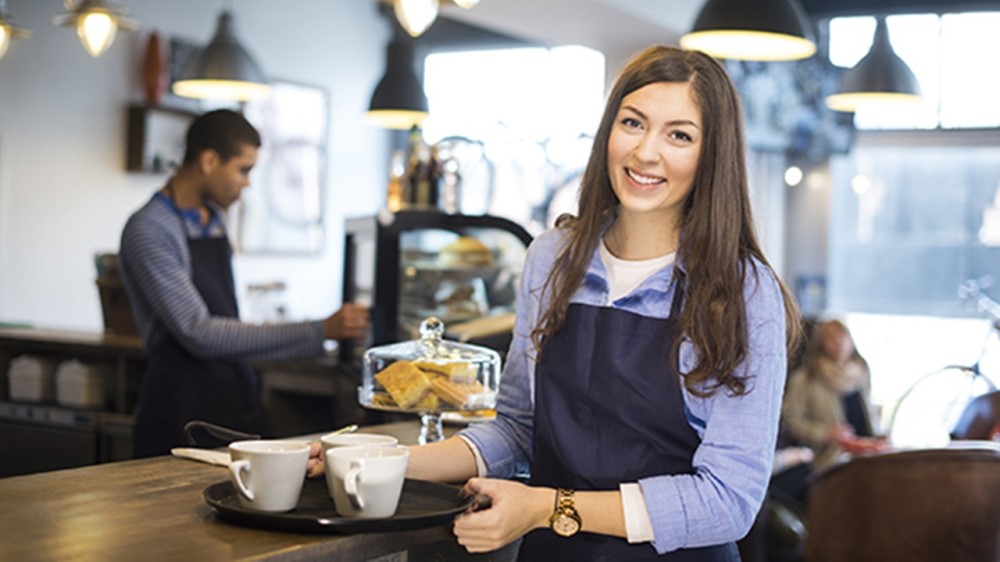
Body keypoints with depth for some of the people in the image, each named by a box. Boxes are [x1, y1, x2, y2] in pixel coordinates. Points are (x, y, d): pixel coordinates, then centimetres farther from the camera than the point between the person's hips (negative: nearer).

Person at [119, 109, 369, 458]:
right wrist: (320, 332, -22)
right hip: (182, 416, -7)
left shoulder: (216, 218, 11)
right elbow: (200, 335, -20)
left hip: (238, 403, 7)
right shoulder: (148, 232, -14)